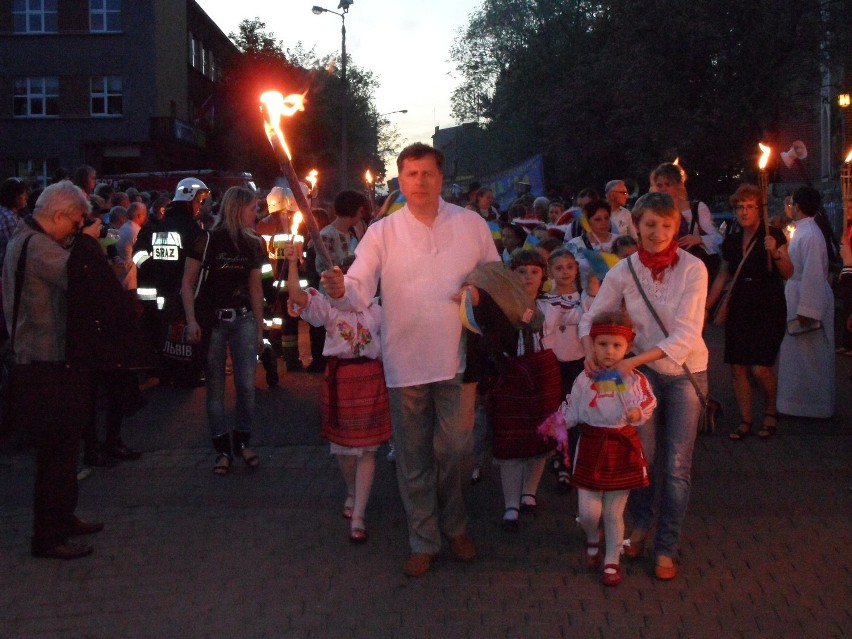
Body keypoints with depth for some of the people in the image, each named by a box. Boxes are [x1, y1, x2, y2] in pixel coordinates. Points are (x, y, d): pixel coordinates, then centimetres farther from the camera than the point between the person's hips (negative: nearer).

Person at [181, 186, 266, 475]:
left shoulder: (253, 244, 9)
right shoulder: (208, 240, -6)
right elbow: (188, 283, -4)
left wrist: (260, 328, 14)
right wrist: (191, 321, -13)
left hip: (243, 319, 3)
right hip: (212, 319, -3)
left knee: (247, 384, -4)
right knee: (215, 386, 2)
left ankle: (242, 442, 15)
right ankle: (222, 449, 12)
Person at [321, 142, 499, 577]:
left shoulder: (472, 225, 3)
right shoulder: (382, 232, -1)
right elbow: (360, 290, -12)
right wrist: (341, 290, -34)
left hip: (457, 359, 0)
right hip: (405, 361, 0)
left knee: (454, 451, 7)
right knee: (413, 459, 9)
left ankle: (455, 526, 32)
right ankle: (423, 541, 24)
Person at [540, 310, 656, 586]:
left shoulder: (635, 380, -6)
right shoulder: (584, 380, -2)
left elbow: (648, 404, -6)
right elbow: (571, 411, 4)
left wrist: (638, 414, -27)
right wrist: (557, 425, -10)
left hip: (622, 448, -1)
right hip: (591, 447, 1)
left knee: (614, 512, 9)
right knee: (588, 511, -2)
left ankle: (612, 561, 27)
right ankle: (593, 541, 33)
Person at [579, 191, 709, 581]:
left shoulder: (693, 269, -15)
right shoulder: (624, 270, -7)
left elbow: (686, 335, -21)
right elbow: (592, 317, 1)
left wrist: (633, 360, -28)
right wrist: (590, 350, -20)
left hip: (685, 371, -1)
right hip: (642, 369, 2)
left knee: (677, 465, 3)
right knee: (642, 454, 5)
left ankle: (667, 548, 18)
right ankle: (639, 525, 32)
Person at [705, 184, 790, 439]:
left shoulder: (773, 235, -5)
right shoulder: (731, 241, 9)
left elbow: (788, 273, -11)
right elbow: (722, 277, 17)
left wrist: (775, 253, -28)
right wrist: (706, 308, 15)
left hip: (768, 311, -5)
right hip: (739, 310, 5)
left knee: (760, 368, -11)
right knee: (737, 368, 1)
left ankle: (770, 411, 16)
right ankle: (745, 421, 12)